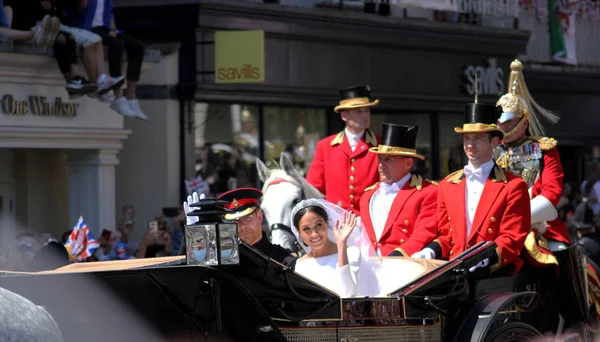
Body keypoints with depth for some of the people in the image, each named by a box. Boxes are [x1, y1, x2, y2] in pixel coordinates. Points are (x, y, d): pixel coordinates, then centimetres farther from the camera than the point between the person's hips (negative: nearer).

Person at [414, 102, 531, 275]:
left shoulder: (513, 186, 3)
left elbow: (513, 239, -2)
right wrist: (431, 251, 0)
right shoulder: (447, 185, 18)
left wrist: (486, 258, -20)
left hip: (494, 273, -3)